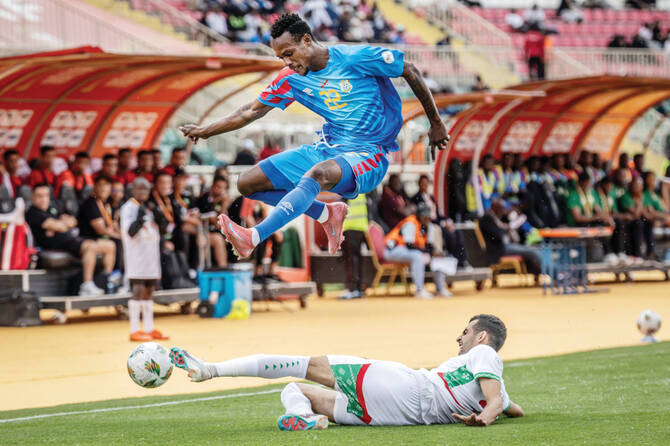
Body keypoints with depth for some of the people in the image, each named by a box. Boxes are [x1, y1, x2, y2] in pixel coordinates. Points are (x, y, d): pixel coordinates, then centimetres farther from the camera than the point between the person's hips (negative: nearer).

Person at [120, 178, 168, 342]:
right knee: (138, 290, -11)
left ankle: (149, 329, 15)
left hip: (151, 255, 8)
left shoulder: (148, 209, 18)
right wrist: (139, 220, -28)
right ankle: (134, 330, -10)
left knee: (149, 291, 10)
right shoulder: (128, 208, -6)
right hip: (137, 255, -8)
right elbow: (129, 232, -17)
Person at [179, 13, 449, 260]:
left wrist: (435, 123, 4)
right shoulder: (292, 79, 5)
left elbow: (411, 72, -3)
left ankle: (253, 238, -51)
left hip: (368, 156, -7)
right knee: (247, 184, -2)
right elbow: (252, 112, 14)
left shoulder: (355, 58, -11)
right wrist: (204, 132, 11)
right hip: (327, 149, 7)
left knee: (317, 174, -40)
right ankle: (327, 214, 5)